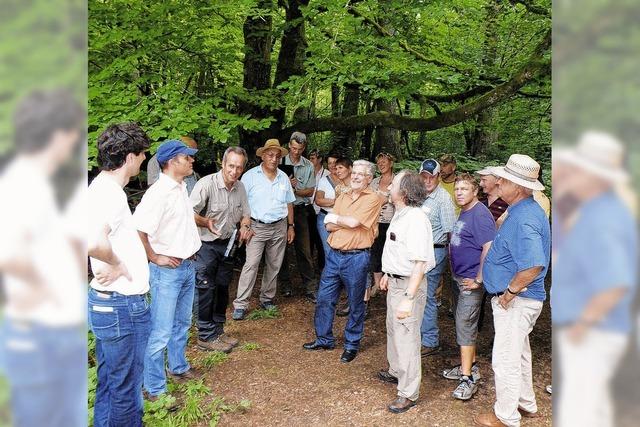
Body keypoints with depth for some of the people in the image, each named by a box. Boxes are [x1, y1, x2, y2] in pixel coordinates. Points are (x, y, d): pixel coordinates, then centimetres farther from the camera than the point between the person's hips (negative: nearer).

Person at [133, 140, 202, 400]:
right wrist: (155, 258, -16)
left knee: (181, 323, 22)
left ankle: (178, 367, 39)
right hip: (167, 270, -9)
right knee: (161, 331, -1)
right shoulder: (158, 193, -21)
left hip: (188, 266, 9)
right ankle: (154, 388, 11)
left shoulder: (182, 188, 8)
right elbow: (137, 231, -27)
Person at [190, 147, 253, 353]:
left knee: (222, 288, 14)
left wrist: (245, 227, -10)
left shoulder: (240, 187, 2)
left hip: (227, 244, 7)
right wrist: (206, 222, -41)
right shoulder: (206, 184, -20)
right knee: (205, 289, -4)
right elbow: (189, 212, -24)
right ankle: (206, 336, 9)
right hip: (206, 245, -7)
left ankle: (218, 330, 29)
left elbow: (245, 215, 12)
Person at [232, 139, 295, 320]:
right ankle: (240, 304, -4)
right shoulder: (250, 176, -5)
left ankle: (267, 298, 25)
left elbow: (289, 203, 15)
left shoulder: (284, 177, 8)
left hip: (279, 227, 4)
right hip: (257, 227, -4)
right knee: (251, 265, -10)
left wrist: (291, 226, 13)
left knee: (274, 266, 10)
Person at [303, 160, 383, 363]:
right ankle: (324, 339, 28)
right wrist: (347, 222, -13)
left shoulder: (372, 199, -7)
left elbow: (353, 222, -20)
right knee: (324, 299, 12)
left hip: (356, 257, -6)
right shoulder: (342, 197, 12)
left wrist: (335, 218, -3)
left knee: (355, 304, 8)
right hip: (334, 255, 6)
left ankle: (352, 344, 23)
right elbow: (329, 226, 4)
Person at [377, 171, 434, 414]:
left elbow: (419, 264, -29)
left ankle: (409, 393, 16)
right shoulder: (400, 214, 4)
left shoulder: (416, 220, -26)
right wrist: (388, 274, 26)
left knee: (407, 338, 1)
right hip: (395, 282, 10)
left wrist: (408, 299, -32)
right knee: (394, 330, 24)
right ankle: (396, 372, 45)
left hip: (409, 285, -10)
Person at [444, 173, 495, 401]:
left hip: (471, 280, -10)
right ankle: (469, 365, 31)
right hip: (461, 277, 10)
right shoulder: (464, 213, 12)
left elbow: (489, 248, -27)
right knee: (466, 322, 18)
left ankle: (468, 378, 1)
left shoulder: (480, 214, -19)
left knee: (465, 325, -7)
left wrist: (479, 280, -23)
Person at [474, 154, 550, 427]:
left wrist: (509, 291, -24)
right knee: (519, 353, 25)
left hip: (516, 302, -11)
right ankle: (525, 403, 44)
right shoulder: (526, 210, 6)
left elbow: (534, 266, -36)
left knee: (505, 360, 4)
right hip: (522, 299, 11)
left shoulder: (522, 219, -27)